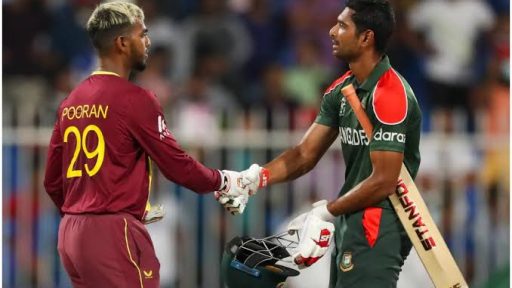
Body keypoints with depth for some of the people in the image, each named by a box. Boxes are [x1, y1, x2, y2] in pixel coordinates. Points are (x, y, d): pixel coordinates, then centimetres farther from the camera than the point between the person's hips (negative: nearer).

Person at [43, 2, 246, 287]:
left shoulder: (71, 103, 12)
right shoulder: (135, 99, -10)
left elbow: (53, 181, 15)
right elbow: (177, 165, -6)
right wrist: (223, 181, 11)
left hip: (71, 233, 8)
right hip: (113, 233, -8)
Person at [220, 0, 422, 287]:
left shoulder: (390, 94, -19)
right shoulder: (342, 90, 9)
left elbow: (384, 181, -21)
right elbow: (305, 155, 9)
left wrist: (325, 212, -15)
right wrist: (256, 178, -7)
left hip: (379, 223, -9)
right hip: (351, 220, 9)